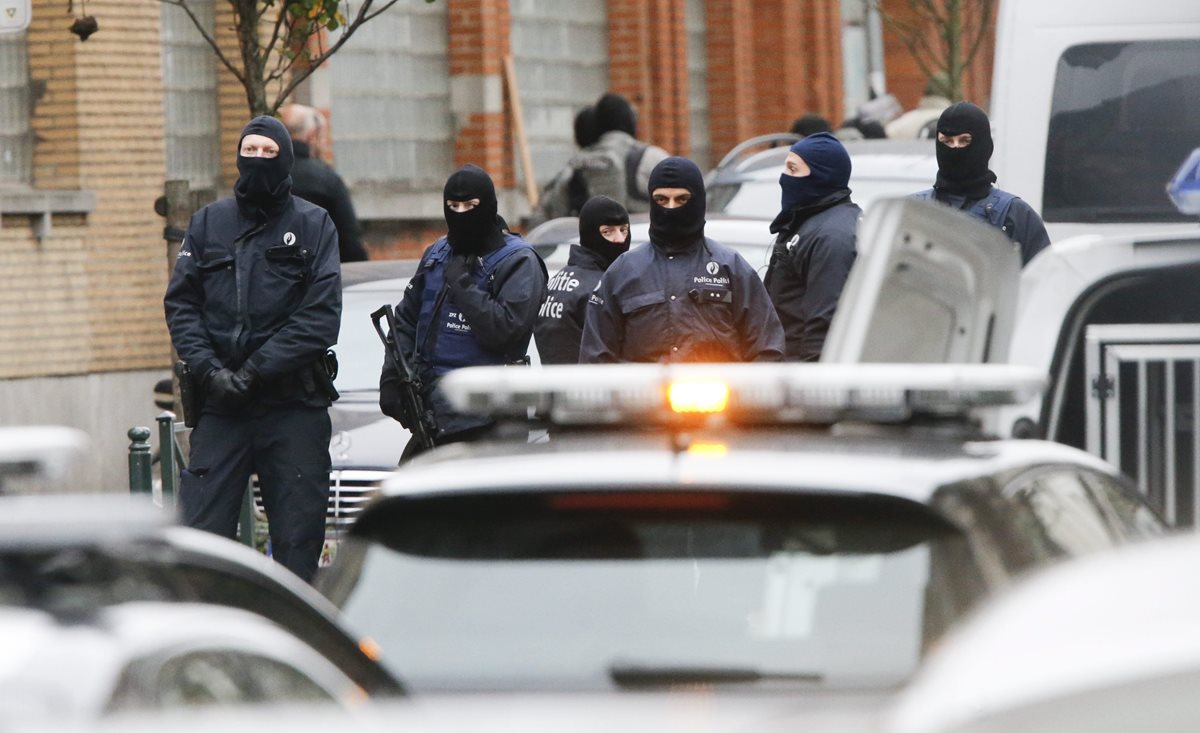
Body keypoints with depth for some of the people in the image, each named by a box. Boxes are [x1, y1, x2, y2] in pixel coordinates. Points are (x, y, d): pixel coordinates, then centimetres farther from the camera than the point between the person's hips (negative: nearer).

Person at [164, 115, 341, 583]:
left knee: (298, 536, 2)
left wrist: (254, 372, -13)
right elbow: (181, 304, 7)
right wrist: (208, 370, -9)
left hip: (295, 406, -2)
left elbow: (321, 316, -5)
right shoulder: (208, 223, 11)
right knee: (201, 529, -5)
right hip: (220, 404, 2)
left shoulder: (314, 226, 3)